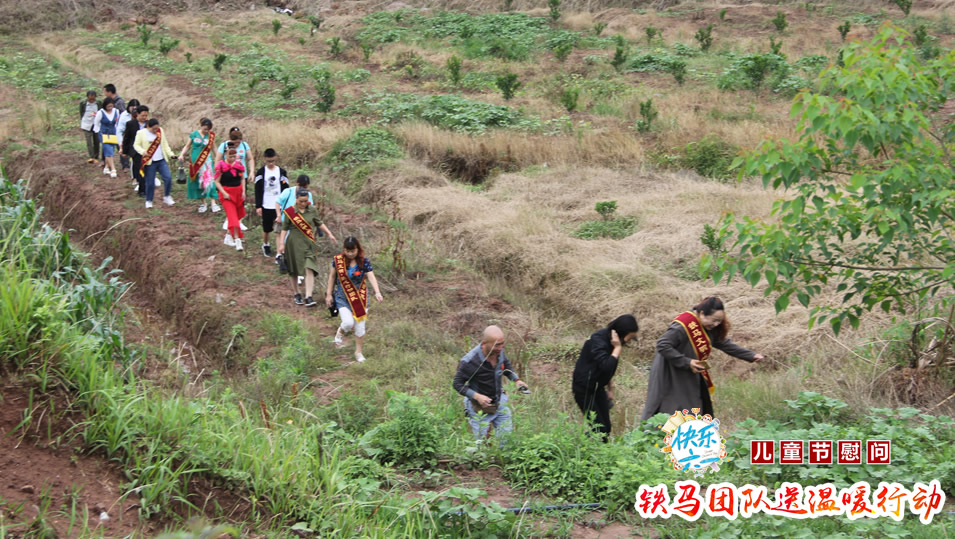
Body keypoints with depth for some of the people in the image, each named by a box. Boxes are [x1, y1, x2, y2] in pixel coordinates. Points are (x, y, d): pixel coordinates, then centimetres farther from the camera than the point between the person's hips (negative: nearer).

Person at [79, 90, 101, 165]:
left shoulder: (99, 104, -1)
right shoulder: (83, 103, -3)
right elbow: (81, 113, 8)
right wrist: (81, 123, 9)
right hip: (87, 125, -2)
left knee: (96, 142, 7)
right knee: (89, 142, -10)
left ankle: (96, 158, 16)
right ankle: (91, 157, -16)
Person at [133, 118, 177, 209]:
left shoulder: (160, 131, 8)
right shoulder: (141, 133, -3)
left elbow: (165, 144, 13)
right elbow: (136, 145, -2)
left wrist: (170, 154, 2)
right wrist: (142, 151, -21)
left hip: (162, 160, 3)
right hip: (150, 161, -3)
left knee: (168, 177, -8)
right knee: (150, 182, 1)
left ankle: (167, 197, 10)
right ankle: (148, 201, 17)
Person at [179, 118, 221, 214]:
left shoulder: (211, 136, 1)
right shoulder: (194, 134, 0)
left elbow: (214, 148, 9)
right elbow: (187, 146, 7)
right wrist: (182, 154, -7)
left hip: (206, 161, -1)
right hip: (195, 162, 1)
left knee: (209, 181, -13)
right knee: (197, 182, 6)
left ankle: (213, 203, -17)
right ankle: (202, 203, 18)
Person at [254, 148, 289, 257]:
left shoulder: (282, 172, 2)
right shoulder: (261, 172, 0)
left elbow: (286, 190, 6)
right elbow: (258, 191, 1)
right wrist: (258, 206, -3)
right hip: (266, 206, 0)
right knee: (266, 228, 11)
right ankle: (265, 246, 35)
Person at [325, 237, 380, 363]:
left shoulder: (364, 262, -9)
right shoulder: (338, 260, -7)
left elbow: (371, 277, -21)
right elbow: (332, 277, 5)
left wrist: (377, 292, -35)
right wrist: (329, 294, 6)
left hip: (360, 298, 1)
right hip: (343, 298, -1)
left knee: (360, 326, 5)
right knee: (348, 323, -18)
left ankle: (358, 351, 26)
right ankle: (340, 332, 19)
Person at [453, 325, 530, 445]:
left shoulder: (499, 351, -12)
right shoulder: (469, 361, -30)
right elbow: (457, 384, -19)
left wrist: (516, 379, -3)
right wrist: (477, 396, -30)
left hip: (500, 403, 5)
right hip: (479, 408, -5)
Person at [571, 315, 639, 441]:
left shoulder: (611, 340, 3)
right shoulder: (598, 341, -25)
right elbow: (606, 366, -38)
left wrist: (610, 389, 22)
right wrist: (618, 348, -31)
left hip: (598, 388, 8)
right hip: (584, 388, -8)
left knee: (606, 426, 4)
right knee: (597, 427, -11)